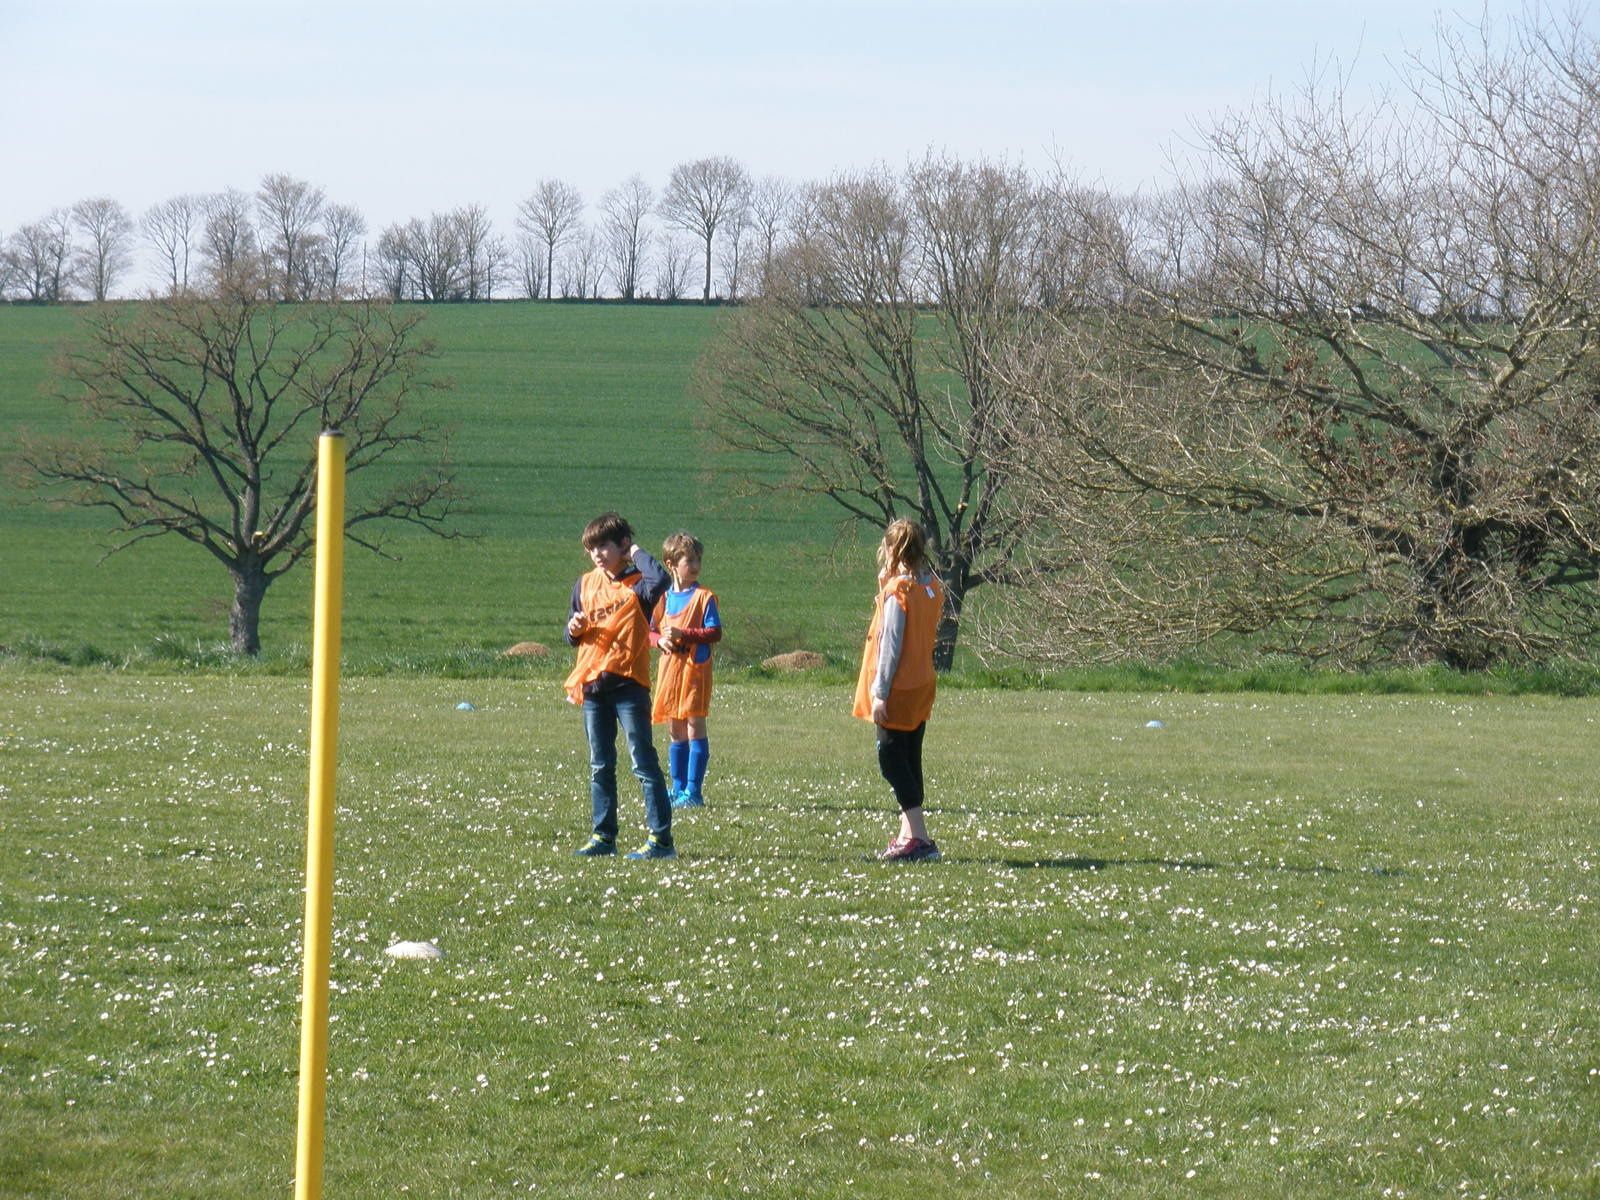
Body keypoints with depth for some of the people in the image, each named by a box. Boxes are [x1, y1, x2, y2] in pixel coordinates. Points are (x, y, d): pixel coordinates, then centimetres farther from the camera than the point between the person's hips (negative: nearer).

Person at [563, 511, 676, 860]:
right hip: (592, 687, 6)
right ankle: (603, 836, 17)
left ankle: (661, 838, -7)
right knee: (600, 767, 11)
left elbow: (659, 579, -29)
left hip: (629, 684, -6)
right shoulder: (585, 585, 13)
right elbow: (574, 636, 20)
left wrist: (636, 553, -13)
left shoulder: (636, 584, -4)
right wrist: (575, 630, -4)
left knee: (644, 763, -7)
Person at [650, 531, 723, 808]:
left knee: (694, 727, -7)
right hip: (669, 668, 5)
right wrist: (660, 640, -7)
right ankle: (678, 790, 16)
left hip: (695, 668, -5)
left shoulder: (704, 596, -4)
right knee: (675, 731, 9)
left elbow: (714, 633, -10)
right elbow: (651, 630, 15)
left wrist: (683, 634, -20)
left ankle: (694, 791, -6)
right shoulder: (664, 596, 10)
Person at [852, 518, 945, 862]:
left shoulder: (897, 590, -16)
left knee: (891, 759, -4)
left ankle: (919, 838, -12)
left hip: (899, 689, -8)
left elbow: (891, 643, -18)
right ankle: (909, 833, 18)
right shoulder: (932, 588, 7)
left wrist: (880, 692, -15)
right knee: (909, 761, 15)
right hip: (923, 685, 8)